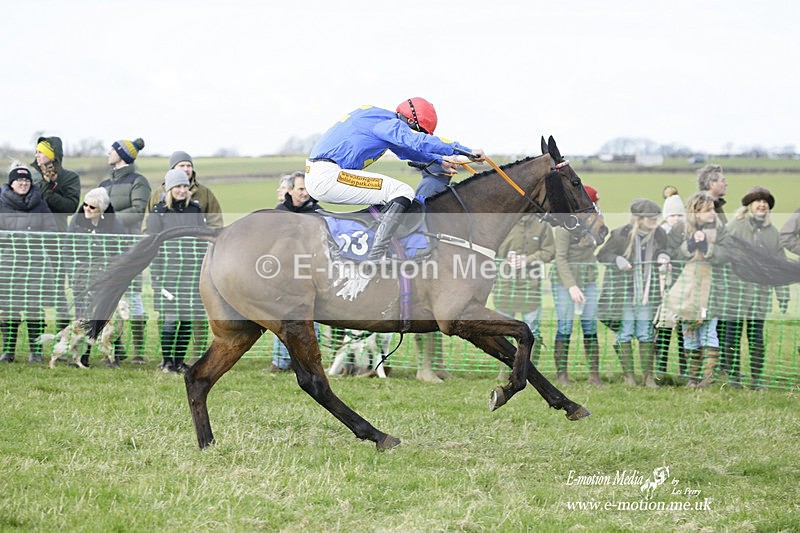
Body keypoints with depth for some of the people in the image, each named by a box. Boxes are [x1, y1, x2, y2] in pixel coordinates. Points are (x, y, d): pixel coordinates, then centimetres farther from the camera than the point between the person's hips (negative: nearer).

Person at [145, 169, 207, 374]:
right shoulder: (158, 212, 0)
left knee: (188, 318, 4)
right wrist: (158, 277, -9)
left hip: (192, 272, 4)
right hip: (168, 271, -4)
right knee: (170, 318, -6)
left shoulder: (196, 210, 12)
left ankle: (180, 360, 13)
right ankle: (166, 361, 5)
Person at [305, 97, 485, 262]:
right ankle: (375, 258, -23)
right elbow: (419, 142, -22)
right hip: (327, 177, -11)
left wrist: (440, 160, 29)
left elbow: (406, 150, 35)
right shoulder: (388, 123, -10)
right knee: (403, 192, -14)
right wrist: (467, 151, -19)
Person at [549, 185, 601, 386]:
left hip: (588, 280, 6)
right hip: (565, 279, -6)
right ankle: (561, 373, 3)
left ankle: (594, 373, 6)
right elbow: (560, 258, -15)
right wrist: (571, 286, -20)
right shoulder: (565, 226, -12)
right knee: (565, 327, -4)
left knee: (590, 326, 3)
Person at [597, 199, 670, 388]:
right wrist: (617, 260, -22)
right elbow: (601, 255, -3)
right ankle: (628, 375, 9)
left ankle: (648, 375, 12)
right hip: (623, 290, -4)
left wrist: (663, 256, -4)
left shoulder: (659, 234, 1)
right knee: (625, 333, 1)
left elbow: (662, 251, 20)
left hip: (647, 291, 4)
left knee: (646, 333, 5)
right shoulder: (621, 235, -12)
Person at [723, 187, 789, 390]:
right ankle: (733, 377, 10)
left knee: (757, 338, 2)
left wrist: (783, 294, 11)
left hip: (761, 293, 3)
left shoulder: (772, 233, 11)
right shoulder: (734, 228, -1)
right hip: (735, 291, -3)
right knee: (732, 336, 1)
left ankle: (757, 378, 10)